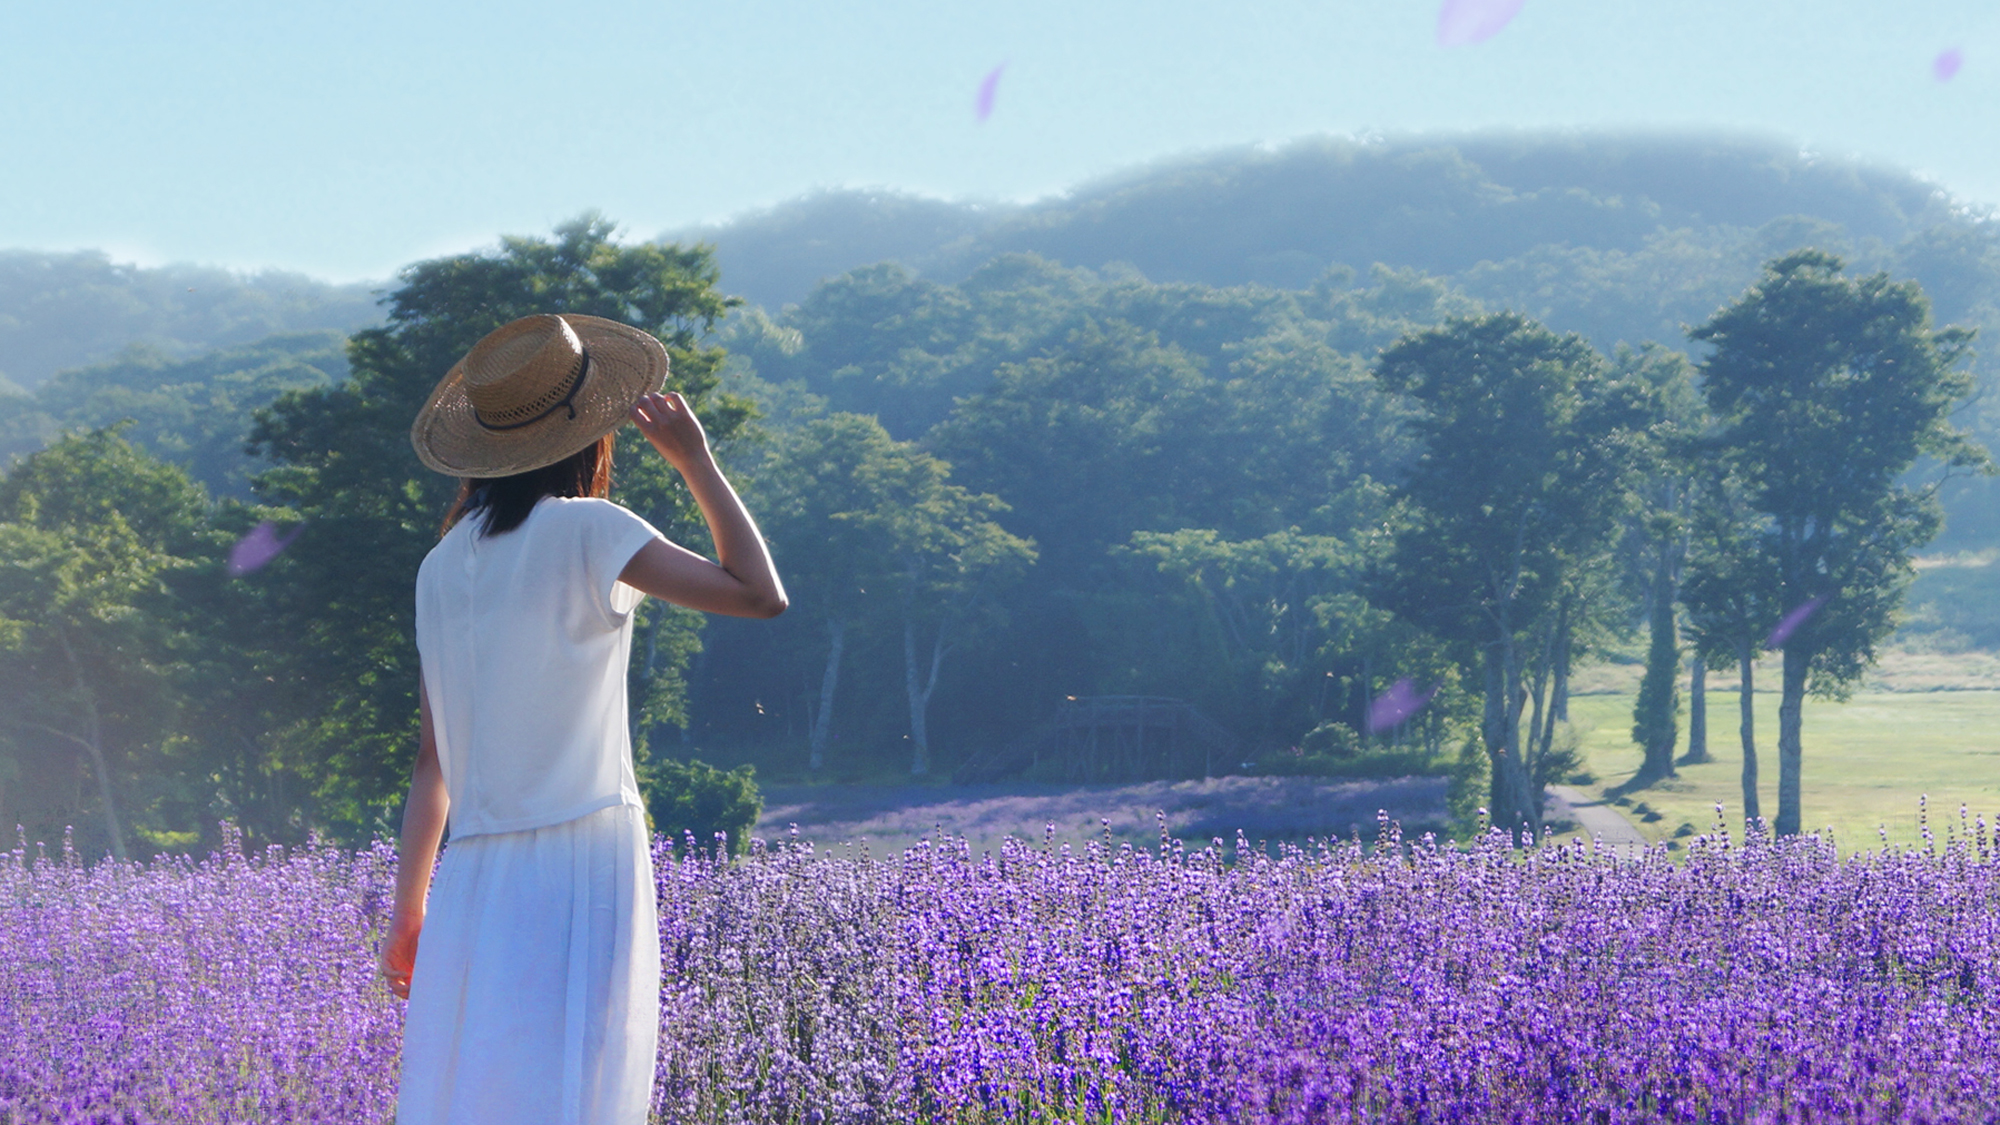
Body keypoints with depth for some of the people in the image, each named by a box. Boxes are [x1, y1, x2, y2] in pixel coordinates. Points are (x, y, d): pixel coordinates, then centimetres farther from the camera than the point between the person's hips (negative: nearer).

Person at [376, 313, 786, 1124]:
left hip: (475, 877, 6)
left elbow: (431, 759, 13)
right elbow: (760, 594, -11)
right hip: (581, 861, -6)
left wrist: (408, 909, 18)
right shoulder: (585, 531, -8)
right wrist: (695, 461, -1)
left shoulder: (442, 567, 11)